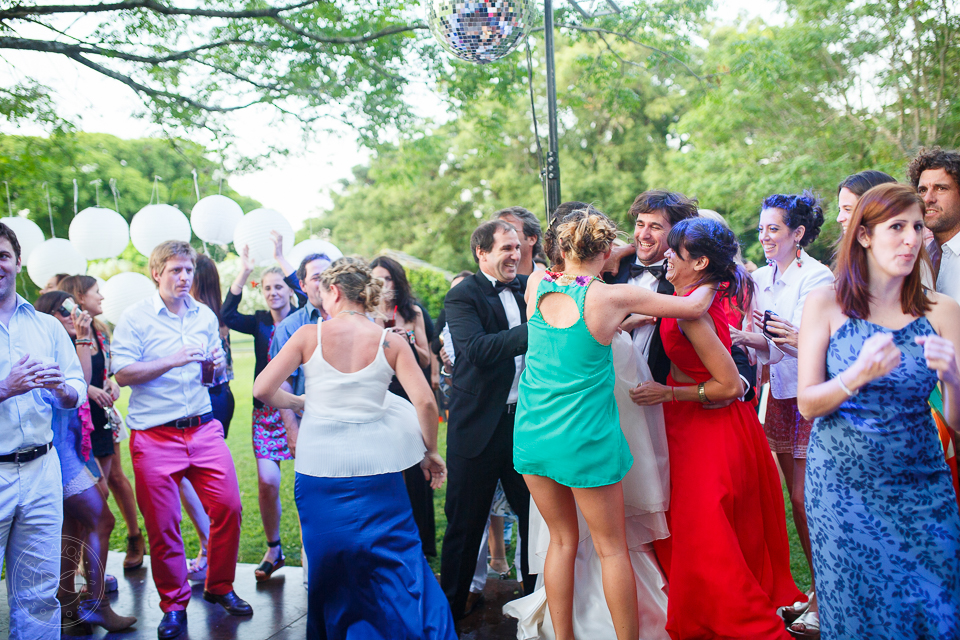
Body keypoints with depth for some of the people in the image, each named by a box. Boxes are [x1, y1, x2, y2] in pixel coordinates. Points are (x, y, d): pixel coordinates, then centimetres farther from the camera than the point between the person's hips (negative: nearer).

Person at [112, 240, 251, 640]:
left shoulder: (206, 316, 11)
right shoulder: (134, 318, -3)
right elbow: (123, 374, -11)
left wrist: (215, 366, -4)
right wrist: (173, 360, -18)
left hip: (203, 429, 4)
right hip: (154, 437, -3)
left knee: (228, 506, -1)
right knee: (163, 524, 2)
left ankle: (220, 587, 21)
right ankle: (174, 606, 20)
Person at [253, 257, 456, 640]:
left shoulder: (309, 336, -3)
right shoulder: (390, 342, -2)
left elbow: (262, 390, -5)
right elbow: (425, 401, -9)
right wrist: (430, 453, 5)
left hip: (319, 468, 1)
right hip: (376, 468, 0)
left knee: (329, 567, 18)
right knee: (394, 564, 10)